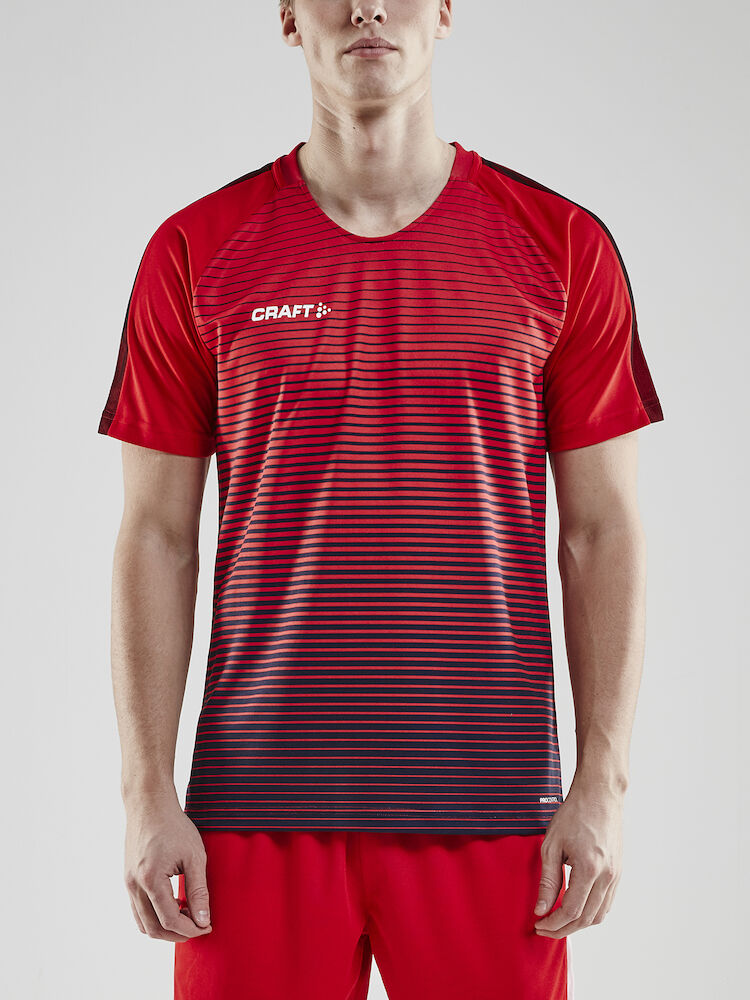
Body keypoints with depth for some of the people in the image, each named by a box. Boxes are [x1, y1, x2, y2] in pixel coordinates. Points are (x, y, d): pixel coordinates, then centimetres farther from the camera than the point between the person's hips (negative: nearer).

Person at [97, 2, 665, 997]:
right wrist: (149, 793, -2)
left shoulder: (563, 247, 4)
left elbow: (602, 531, 4)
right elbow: (157, 537, 4)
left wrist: (602, 782, -2)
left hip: (490, 801, 0)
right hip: (258, 796, 0)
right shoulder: (196, 252, 4)